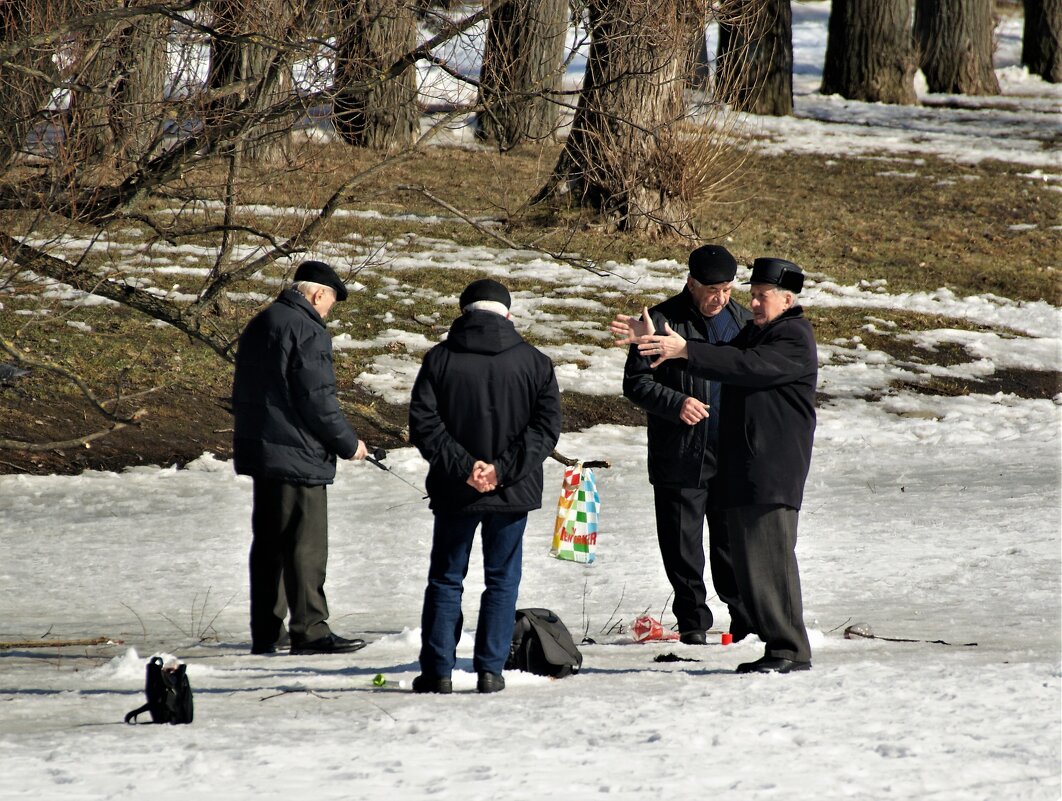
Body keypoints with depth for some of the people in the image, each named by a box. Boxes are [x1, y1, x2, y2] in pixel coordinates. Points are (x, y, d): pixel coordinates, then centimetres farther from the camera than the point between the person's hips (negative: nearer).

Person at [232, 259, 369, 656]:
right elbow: (317, 398, -18)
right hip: (297, 455, -9)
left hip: (258, 451, 9)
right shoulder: (307, 330, -14)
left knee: (268, 544, 13)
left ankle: (265, 632, 15)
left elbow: (244, 393, 21)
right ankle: (309, 630, -8)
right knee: (306, 545, -6)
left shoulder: (258, 326, 16)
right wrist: (348, 443, -7)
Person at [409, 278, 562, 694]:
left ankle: (438, 671, 6)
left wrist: (462, 466, -12)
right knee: (502, 581, 10)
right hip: (512, 492, 0)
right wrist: (504, 469, -12)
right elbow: (547, 425, -6)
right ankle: (490, 670, 4)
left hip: (454, 491, 0)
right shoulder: (534, 362, 0)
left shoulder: (439, 359, -3)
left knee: (445, 581, 10)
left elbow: (423, 424, -10)